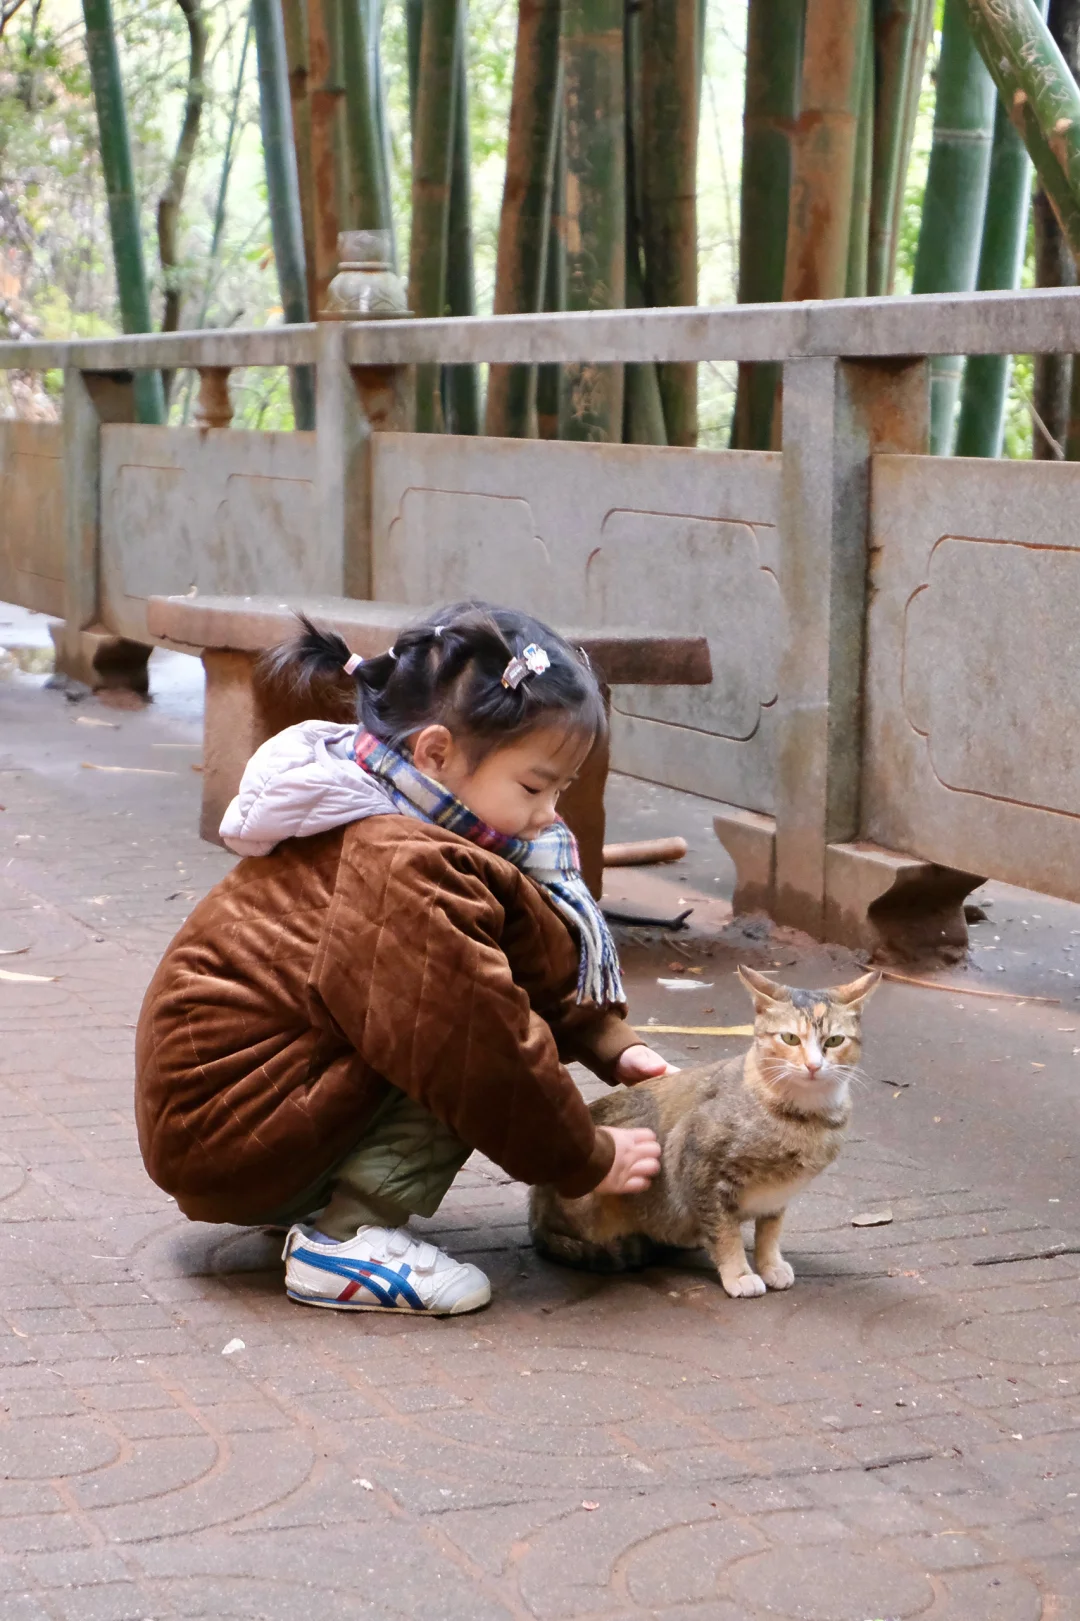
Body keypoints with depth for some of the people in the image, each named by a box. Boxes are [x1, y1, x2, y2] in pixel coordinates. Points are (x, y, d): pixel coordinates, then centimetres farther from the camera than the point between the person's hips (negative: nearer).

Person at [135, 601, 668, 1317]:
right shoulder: (403, 868, -24)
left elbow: (542, 964, 16)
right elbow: (483, 1040, -23)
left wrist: (610, 1043, 3)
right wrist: (587, 1160, -12)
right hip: (229, 1140, -11)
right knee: (467, 1037, -18)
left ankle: (306, 1199, 9)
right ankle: (346, 1238, -17)